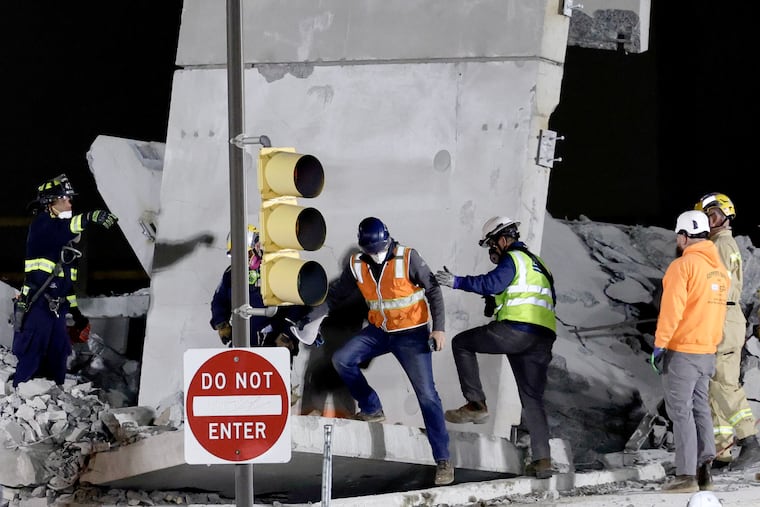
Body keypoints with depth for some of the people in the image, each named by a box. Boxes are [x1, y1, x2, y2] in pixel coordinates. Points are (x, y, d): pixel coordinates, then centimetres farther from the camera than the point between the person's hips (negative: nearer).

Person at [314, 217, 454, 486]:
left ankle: (443, 460, -7)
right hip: (378, 331, 5)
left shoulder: (408, 259, -18)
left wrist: (438, 328, -17)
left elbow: (433, 291, -10)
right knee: (341, 360, -12)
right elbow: (336, 296, 5)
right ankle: (372, 410, 8)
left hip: (411, 335, -5)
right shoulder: (356, 266, -6)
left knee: (427, 395, -10)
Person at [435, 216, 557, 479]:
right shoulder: (538, 264, 29)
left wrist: (457, 282, -13)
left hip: (516, 330, -8)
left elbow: (493, 283, -17)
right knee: (532, 399, 10)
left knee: (462, 343, 8)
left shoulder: (513, 258, 1)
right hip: (542, 341, 8)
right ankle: (542, 459, 0)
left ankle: (476, 404, -3)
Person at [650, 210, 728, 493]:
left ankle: (686, 476, -7)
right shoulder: (720, 268, 10)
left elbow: (671, 309, -19)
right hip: (707, 351, 7)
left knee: (681, 411, -4)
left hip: (681, 351, -7)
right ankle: (704, 472, 5)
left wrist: (659, 345, -15)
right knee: (700, 408, 12)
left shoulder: (682, 265, -14)